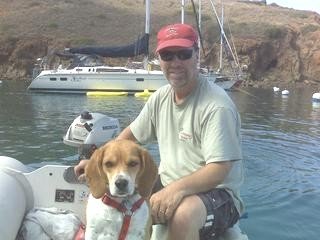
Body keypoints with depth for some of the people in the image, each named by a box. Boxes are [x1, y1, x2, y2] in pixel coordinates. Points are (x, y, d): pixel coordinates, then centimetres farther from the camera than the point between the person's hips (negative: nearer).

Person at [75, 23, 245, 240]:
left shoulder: (216, 106, -20)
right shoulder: (160, 97, 3)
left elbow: (219, 170, -25)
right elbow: (132, 134, 16)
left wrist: (178, 188, -38)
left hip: (216, 193, -6)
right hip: (169, 188, 7)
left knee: (183, 214, -38)